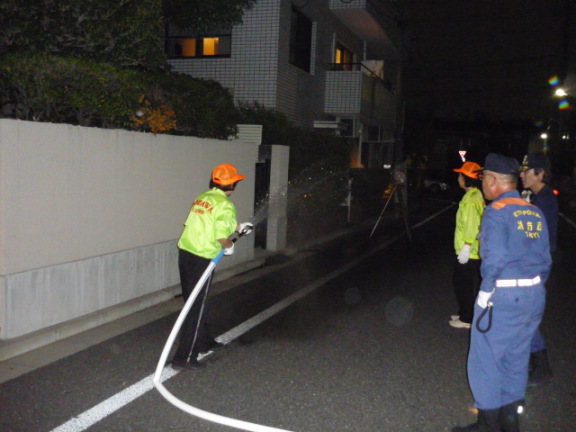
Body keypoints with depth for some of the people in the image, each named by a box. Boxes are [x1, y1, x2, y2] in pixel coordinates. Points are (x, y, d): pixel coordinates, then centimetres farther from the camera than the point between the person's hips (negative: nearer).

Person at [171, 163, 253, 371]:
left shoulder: (202, 198, 11)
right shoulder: (225, 205, -13)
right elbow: (221, 236, -23)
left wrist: (238, 227, 37)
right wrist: (229, 246, 0)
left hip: (185, 253, 8)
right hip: (201, 259, -8)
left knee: (194, 302, 20)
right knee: (196, 308, 0)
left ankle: (203, 341, 39)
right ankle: (184, 357, 4)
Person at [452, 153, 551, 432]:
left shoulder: (496, 211, -12)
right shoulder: (535, 213, 11)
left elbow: (495, 257, -23)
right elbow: (545, 259, 13)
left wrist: (485, 292, -14)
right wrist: (532, 288, 17)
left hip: (502, 295, -8)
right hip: (534, 295, 8)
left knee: (486, 360, 5)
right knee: (516, 359, 18)